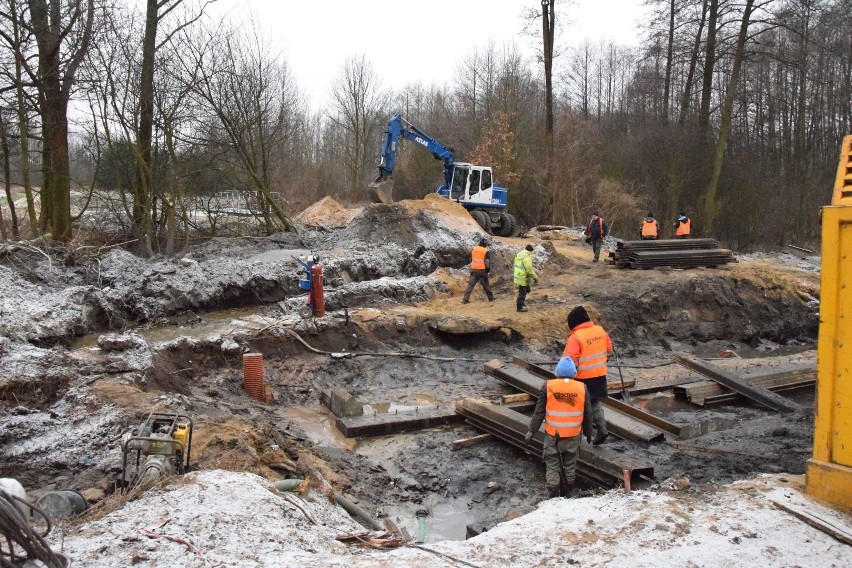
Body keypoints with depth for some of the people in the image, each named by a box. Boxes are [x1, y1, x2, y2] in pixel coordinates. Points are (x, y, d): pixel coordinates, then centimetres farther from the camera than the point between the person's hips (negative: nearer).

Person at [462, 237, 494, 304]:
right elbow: (487, 262, -10)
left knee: (470, 284, 0)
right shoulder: (486, 251, -8)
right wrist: (488, 270, 5)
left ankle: (465, 299, -8)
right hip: (482, 271, -3)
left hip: (474, 270, 3)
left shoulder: (474, 249, 6)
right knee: (486, 285, 11)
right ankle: (491, 298, 24)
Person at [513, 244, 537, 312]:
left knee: (527, 289, 23)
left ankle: (520, 302, 31)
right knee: (522, 292, 3)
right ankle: (520, 307, 13)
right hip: (522, 278, -9)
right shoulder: (527, 258, -22)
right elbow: (529, 270, -22)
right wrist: (535, 277, -11)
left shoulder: (519, 254, 7)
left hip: (518, 276, 9)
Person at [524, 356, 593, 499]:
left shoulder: (547, 386, -12)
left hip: (552, 434, -2)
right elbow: (587, 414, 2)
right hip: (573, 435, 2)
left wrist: (531, 431, 1)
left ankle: (554, 495, 16)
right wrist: (588, 432, 15)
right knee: (570, 463, 20)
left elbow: (539, 412, -8)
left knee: (552, 465, 11)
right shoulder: (582, 387, -7)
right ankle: (571, 491, 33)